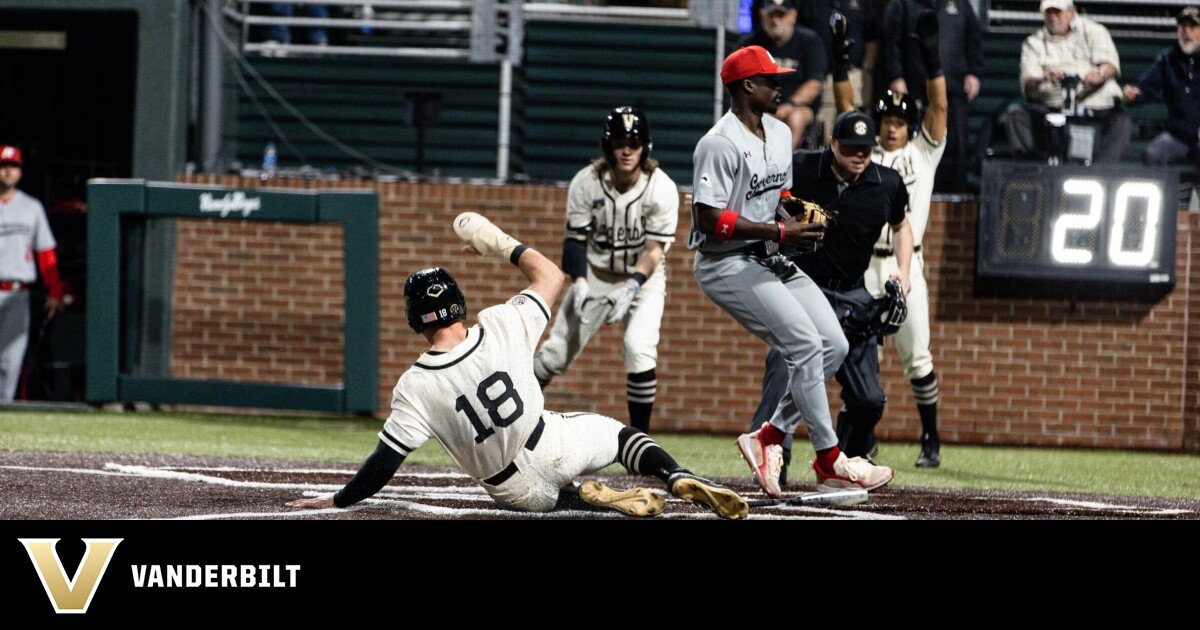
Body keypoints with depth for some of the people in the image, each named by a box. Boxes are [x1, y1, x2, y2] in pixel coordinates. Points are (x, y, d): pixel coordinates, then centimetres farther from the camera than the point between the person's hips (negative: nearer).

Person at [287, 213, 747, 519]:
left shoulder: (415, 390, -19)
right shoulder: (502, 328, -15)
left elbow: (381, 468, -14)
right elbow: (550, 276, 2)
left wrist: (335, 501, 0)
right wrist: (500, 244, 13)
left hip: (517, 492, 0)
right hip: (557, 450, 0)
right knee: (619, 434, 26)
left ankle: (596, 498, 2)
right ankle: (679, 479, -5)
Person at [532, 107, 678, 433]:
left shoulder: (662, 189, -18)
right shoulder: (585, 183, -14)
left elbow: (654, 250, -18)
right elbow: (576, 239, -9)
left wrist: (631, 287, -32)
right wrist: (579, 281, -26)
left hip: (643, 278, -2)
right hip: (595, 275, 2)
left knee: (638, 346, -24)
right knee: (556, 353, -2)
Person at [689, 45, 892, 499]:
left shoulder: (780, 134, 11)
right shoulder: (720, 145, -18)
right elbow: (709, 219, -22)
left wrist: (798, 218, -1)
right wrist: (780, 232, -23)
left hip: (770, 259, 9)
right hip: (726, 263, -9)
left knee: (834, 344, -1)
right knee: (805, 344, -17)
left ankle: (770, 437, 6)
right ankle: (830, 462, -11)